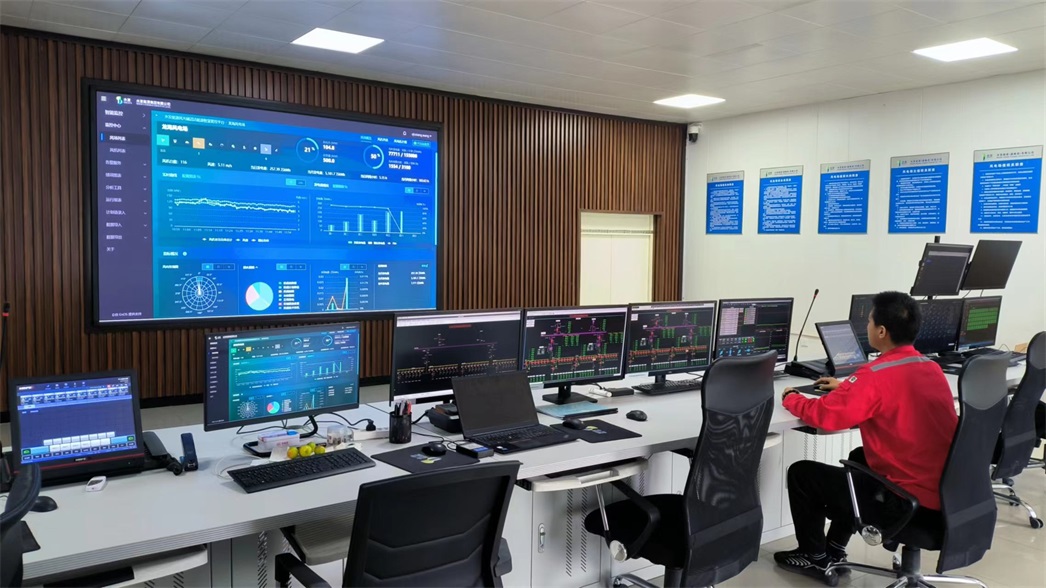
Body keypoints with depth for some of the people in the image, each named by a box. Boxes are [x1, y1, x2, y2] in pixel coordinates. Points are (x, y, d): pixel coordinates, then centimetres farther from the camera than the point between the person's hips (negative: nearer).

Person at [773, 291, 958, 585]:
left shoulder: (876, 375, -21)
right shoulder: (931, 368, 5)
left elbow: (823, 415, -16)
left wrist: (791, 398, 3)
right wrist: (849, 387, 24)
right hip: (944, 489, 8)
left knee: (801, 473, 7)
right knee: (858, 457, 33)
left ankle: (815, 557, 27)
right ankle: (833, 551, 37)